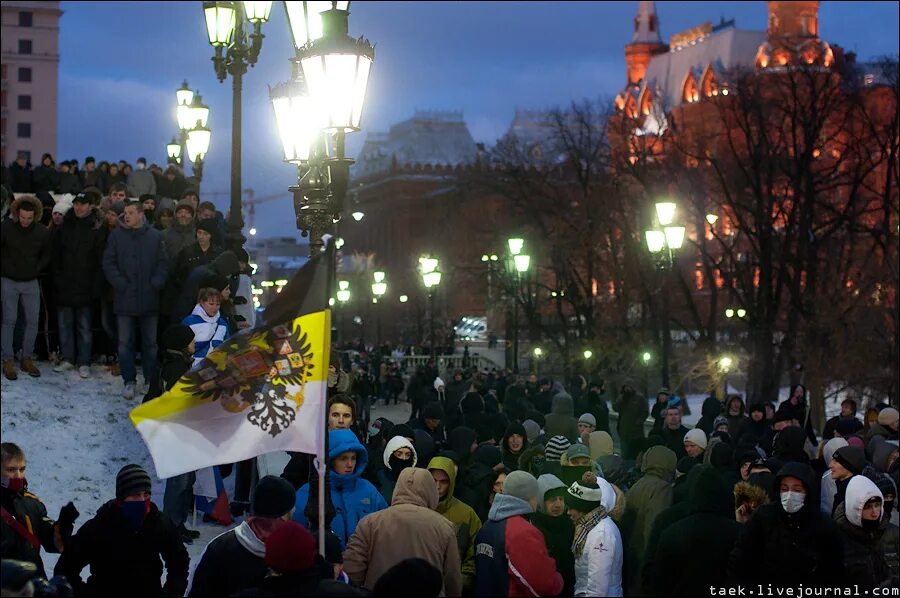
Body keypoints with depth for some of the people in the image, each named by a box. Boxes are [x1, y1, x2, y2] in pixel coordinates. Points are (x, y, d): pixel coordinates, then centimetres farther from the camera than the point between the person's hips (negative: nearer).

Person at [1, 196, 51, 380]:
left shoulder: (42, 232, -5)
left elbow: (47, 254, 9)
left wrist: (37, 269, -1)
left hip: (31, 282, 2)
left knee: (33, 320, 2)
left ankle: (27, 359, 13)